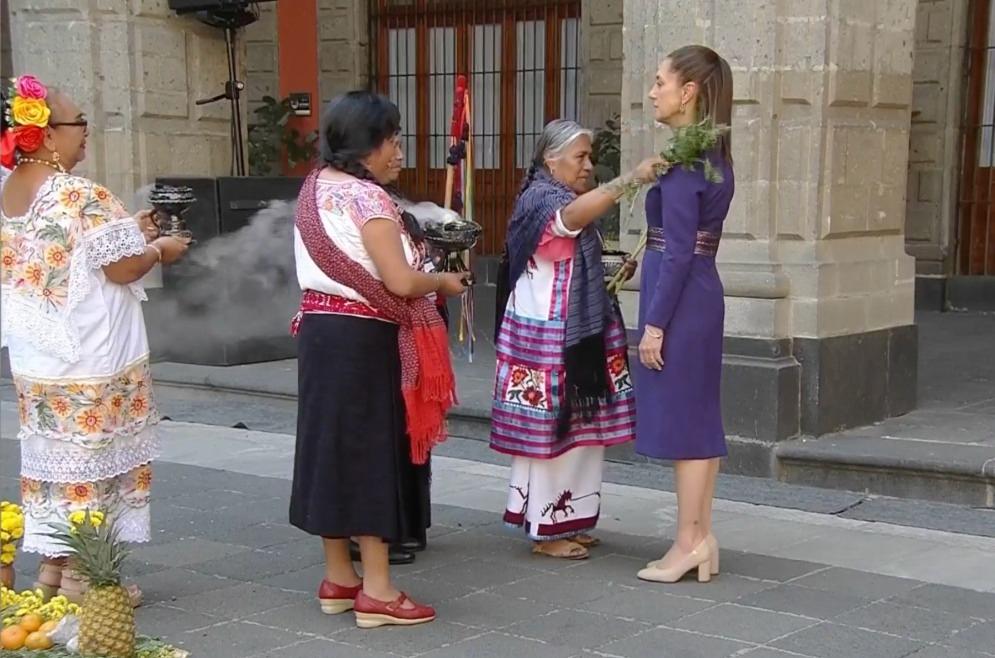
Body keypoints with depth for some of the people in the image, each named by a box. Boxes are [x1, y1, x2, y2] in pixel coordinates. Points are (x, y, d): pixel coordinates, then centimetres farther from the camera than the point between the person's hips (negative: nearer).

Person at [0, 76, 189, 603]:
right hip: (89, 355, -8)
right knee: (91, 454, 3)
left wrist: (127, 232, 15)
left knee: (53, 450, 15)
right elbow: (121, 268, -17)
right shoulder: (84, 197, -19)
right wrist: (157, 249, 2)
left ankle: (51, 563, 22)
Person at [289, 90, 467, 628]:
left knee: (334, 446, 12)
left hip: (320, 328, 9)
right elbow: (400, 282, -21)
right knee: (372, 452, -3)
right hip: (362, 338, -9)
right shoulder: (366, 196, -15)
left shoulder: (315, 188, 12)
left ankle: (338, 579, 20)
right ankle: (376, 590, 1)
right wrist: (444, 281, -2)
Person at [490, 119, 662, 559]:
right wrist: (631, 179, -50)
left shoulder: (568, 204, 17)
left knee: (578, 427, 11)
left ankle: (567, 521, 20)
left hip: (576, 333, 10)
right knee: (550, 429, -3)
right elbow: (576, 213, -39)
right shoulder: (541, 200, -14)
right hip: (546, 336, -10)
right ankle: (546, 530, 5)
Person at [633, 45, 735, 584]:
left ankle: (689, 544, 6)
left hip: (679, 300, -9)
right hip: (702, 295, 9)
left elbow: (678, 251, -19)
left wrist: (654, 323, -17)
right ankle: (702, 539, 18)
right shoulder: (712, 155, 12)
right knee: (698, 419, 12)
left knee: (682, 421, -2)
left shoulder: (682, 158, -16)